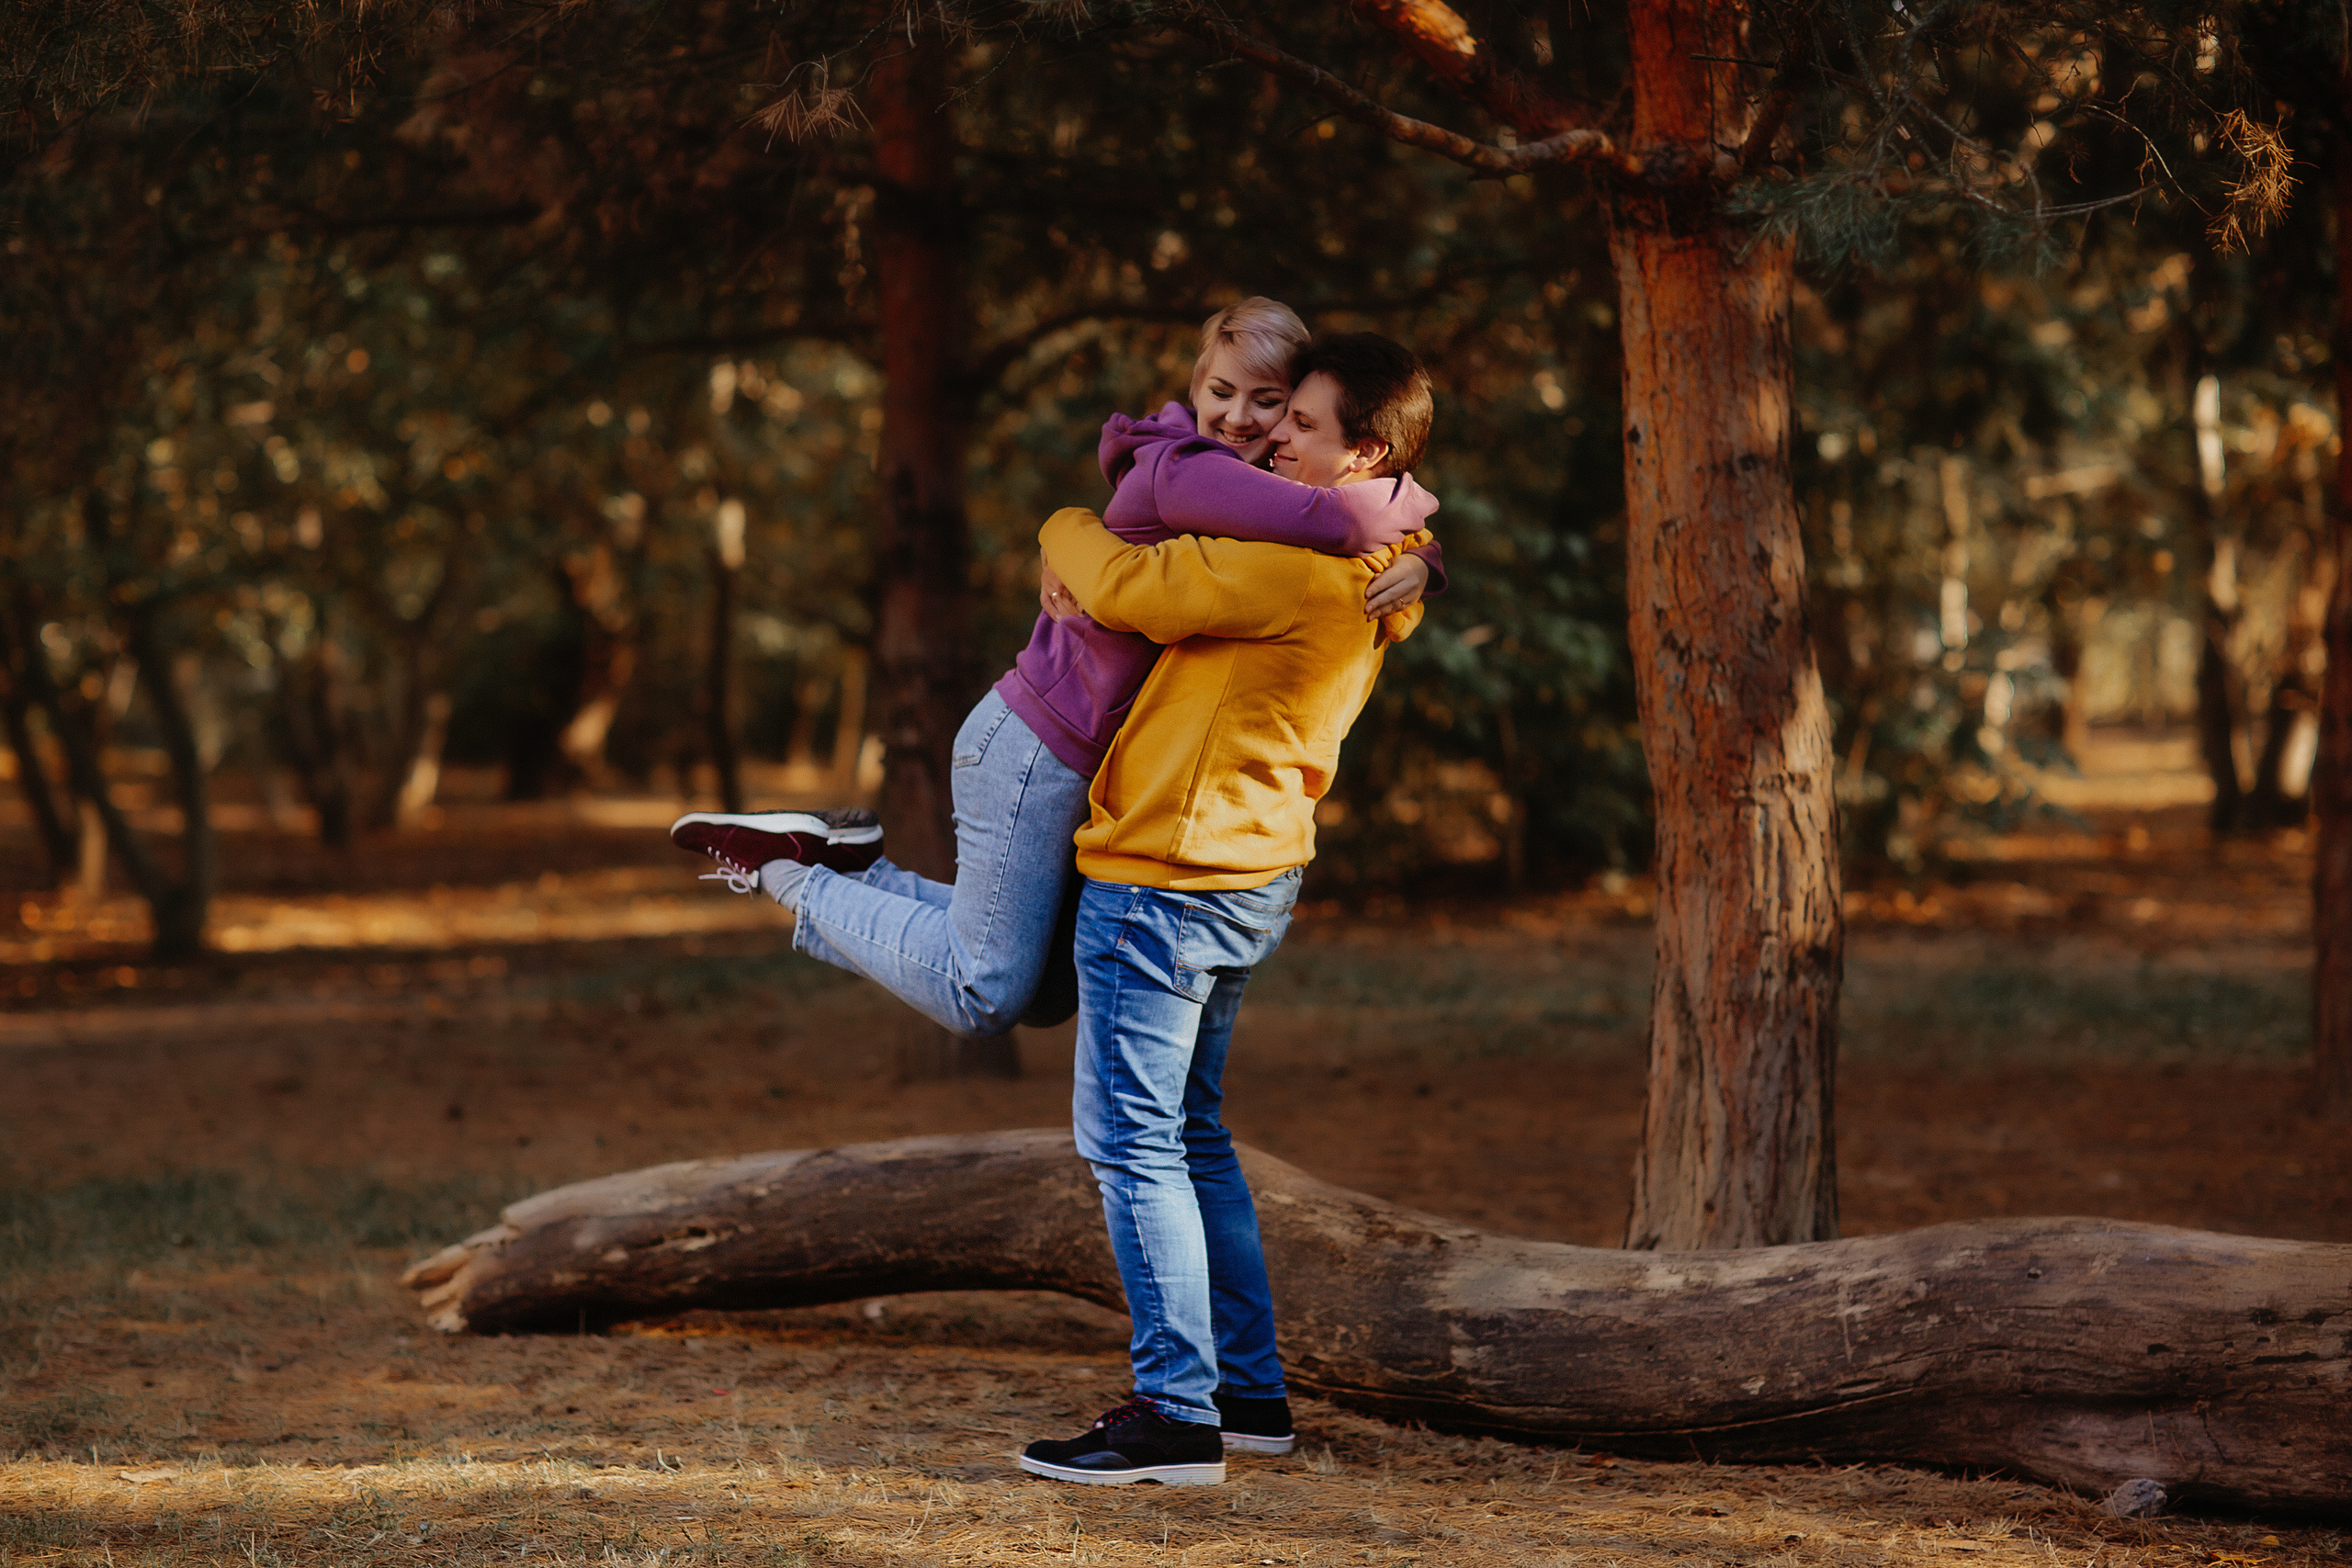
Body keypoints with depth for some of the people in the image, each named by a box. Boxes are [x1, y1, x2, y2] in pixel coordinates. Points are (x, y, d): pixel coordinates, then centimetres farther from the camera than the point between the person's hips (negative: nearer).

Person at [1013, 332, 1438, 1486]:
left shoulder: (1298, 566, -21)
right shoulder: (1369, 575, 11)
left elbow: (1124, 587, -21)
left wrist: (1067, 527, 1)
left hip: (1169, 876, -10)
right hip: (1248, 878, 10)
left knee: (1131, 1139, -7)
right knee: (1187, 1134, 18)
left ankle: (1177, 1414, -8)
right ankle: (1248, 1391, 22)